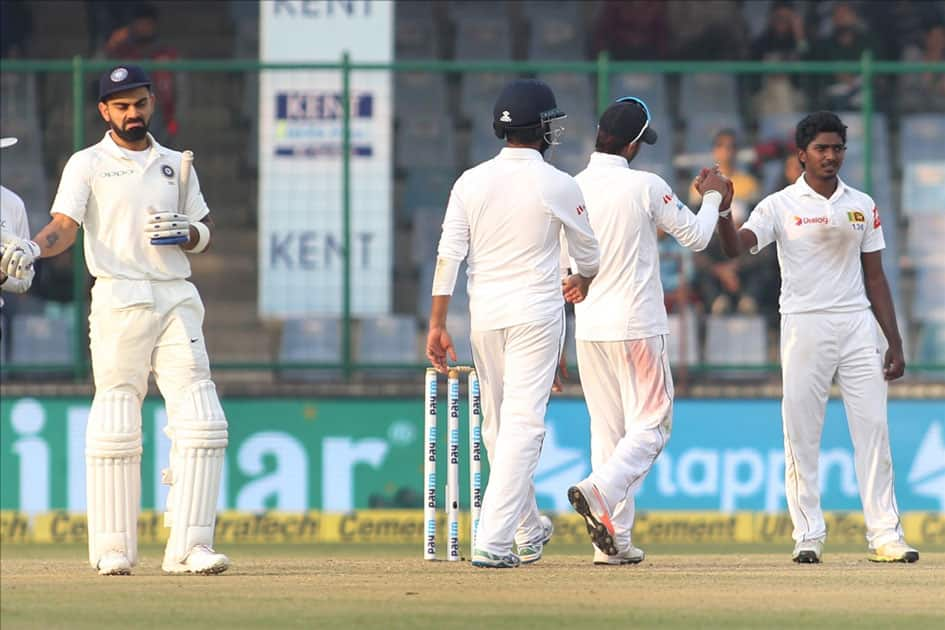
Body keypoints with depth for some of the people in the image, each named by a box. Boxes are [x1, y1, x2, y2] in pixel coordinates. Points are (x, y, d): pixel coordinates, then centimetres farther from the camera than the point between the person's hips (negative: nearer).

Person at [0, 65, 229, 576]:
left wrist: (187, 232, -1)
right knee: (116, 423, -5)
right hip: (119, 299, -4)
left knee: (200, 420, -7)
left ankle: (189, 547, -7)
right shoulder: (88, 165, 6)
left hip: (177, 298, 4)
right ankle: (113, 548, 2)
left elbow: (205, 229, 22)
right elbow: (65, 226, -7)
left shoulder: (175, 165, 18)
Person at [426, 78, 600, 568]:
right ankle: (493, 541, -17)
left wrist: (437, 325, 1)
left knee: (497, 423, 16)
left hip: (483, 316, 4)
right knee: (522, 423, -7)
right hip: (536, 312, -4)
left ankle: (528, 532, 30)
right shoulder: (558, 186, -6)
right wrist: (583, 280, 32)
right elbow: (588, 252, 9)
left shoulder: (471, 182, 1)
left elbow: (449, 255, -2)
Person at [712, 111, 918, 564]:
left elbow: (874, 277, 14)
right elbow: (736, 247, -14)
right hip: (804, 324, -3)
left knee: (873, 429, -2)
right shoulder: (780, 206, 1)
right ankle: (808, 536, 3)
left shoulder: (862, 205, 12)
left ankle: (885, 535, -1)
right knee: (801, 435, -2)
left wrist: (894, 342, 9)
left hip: (857, 323, 3)